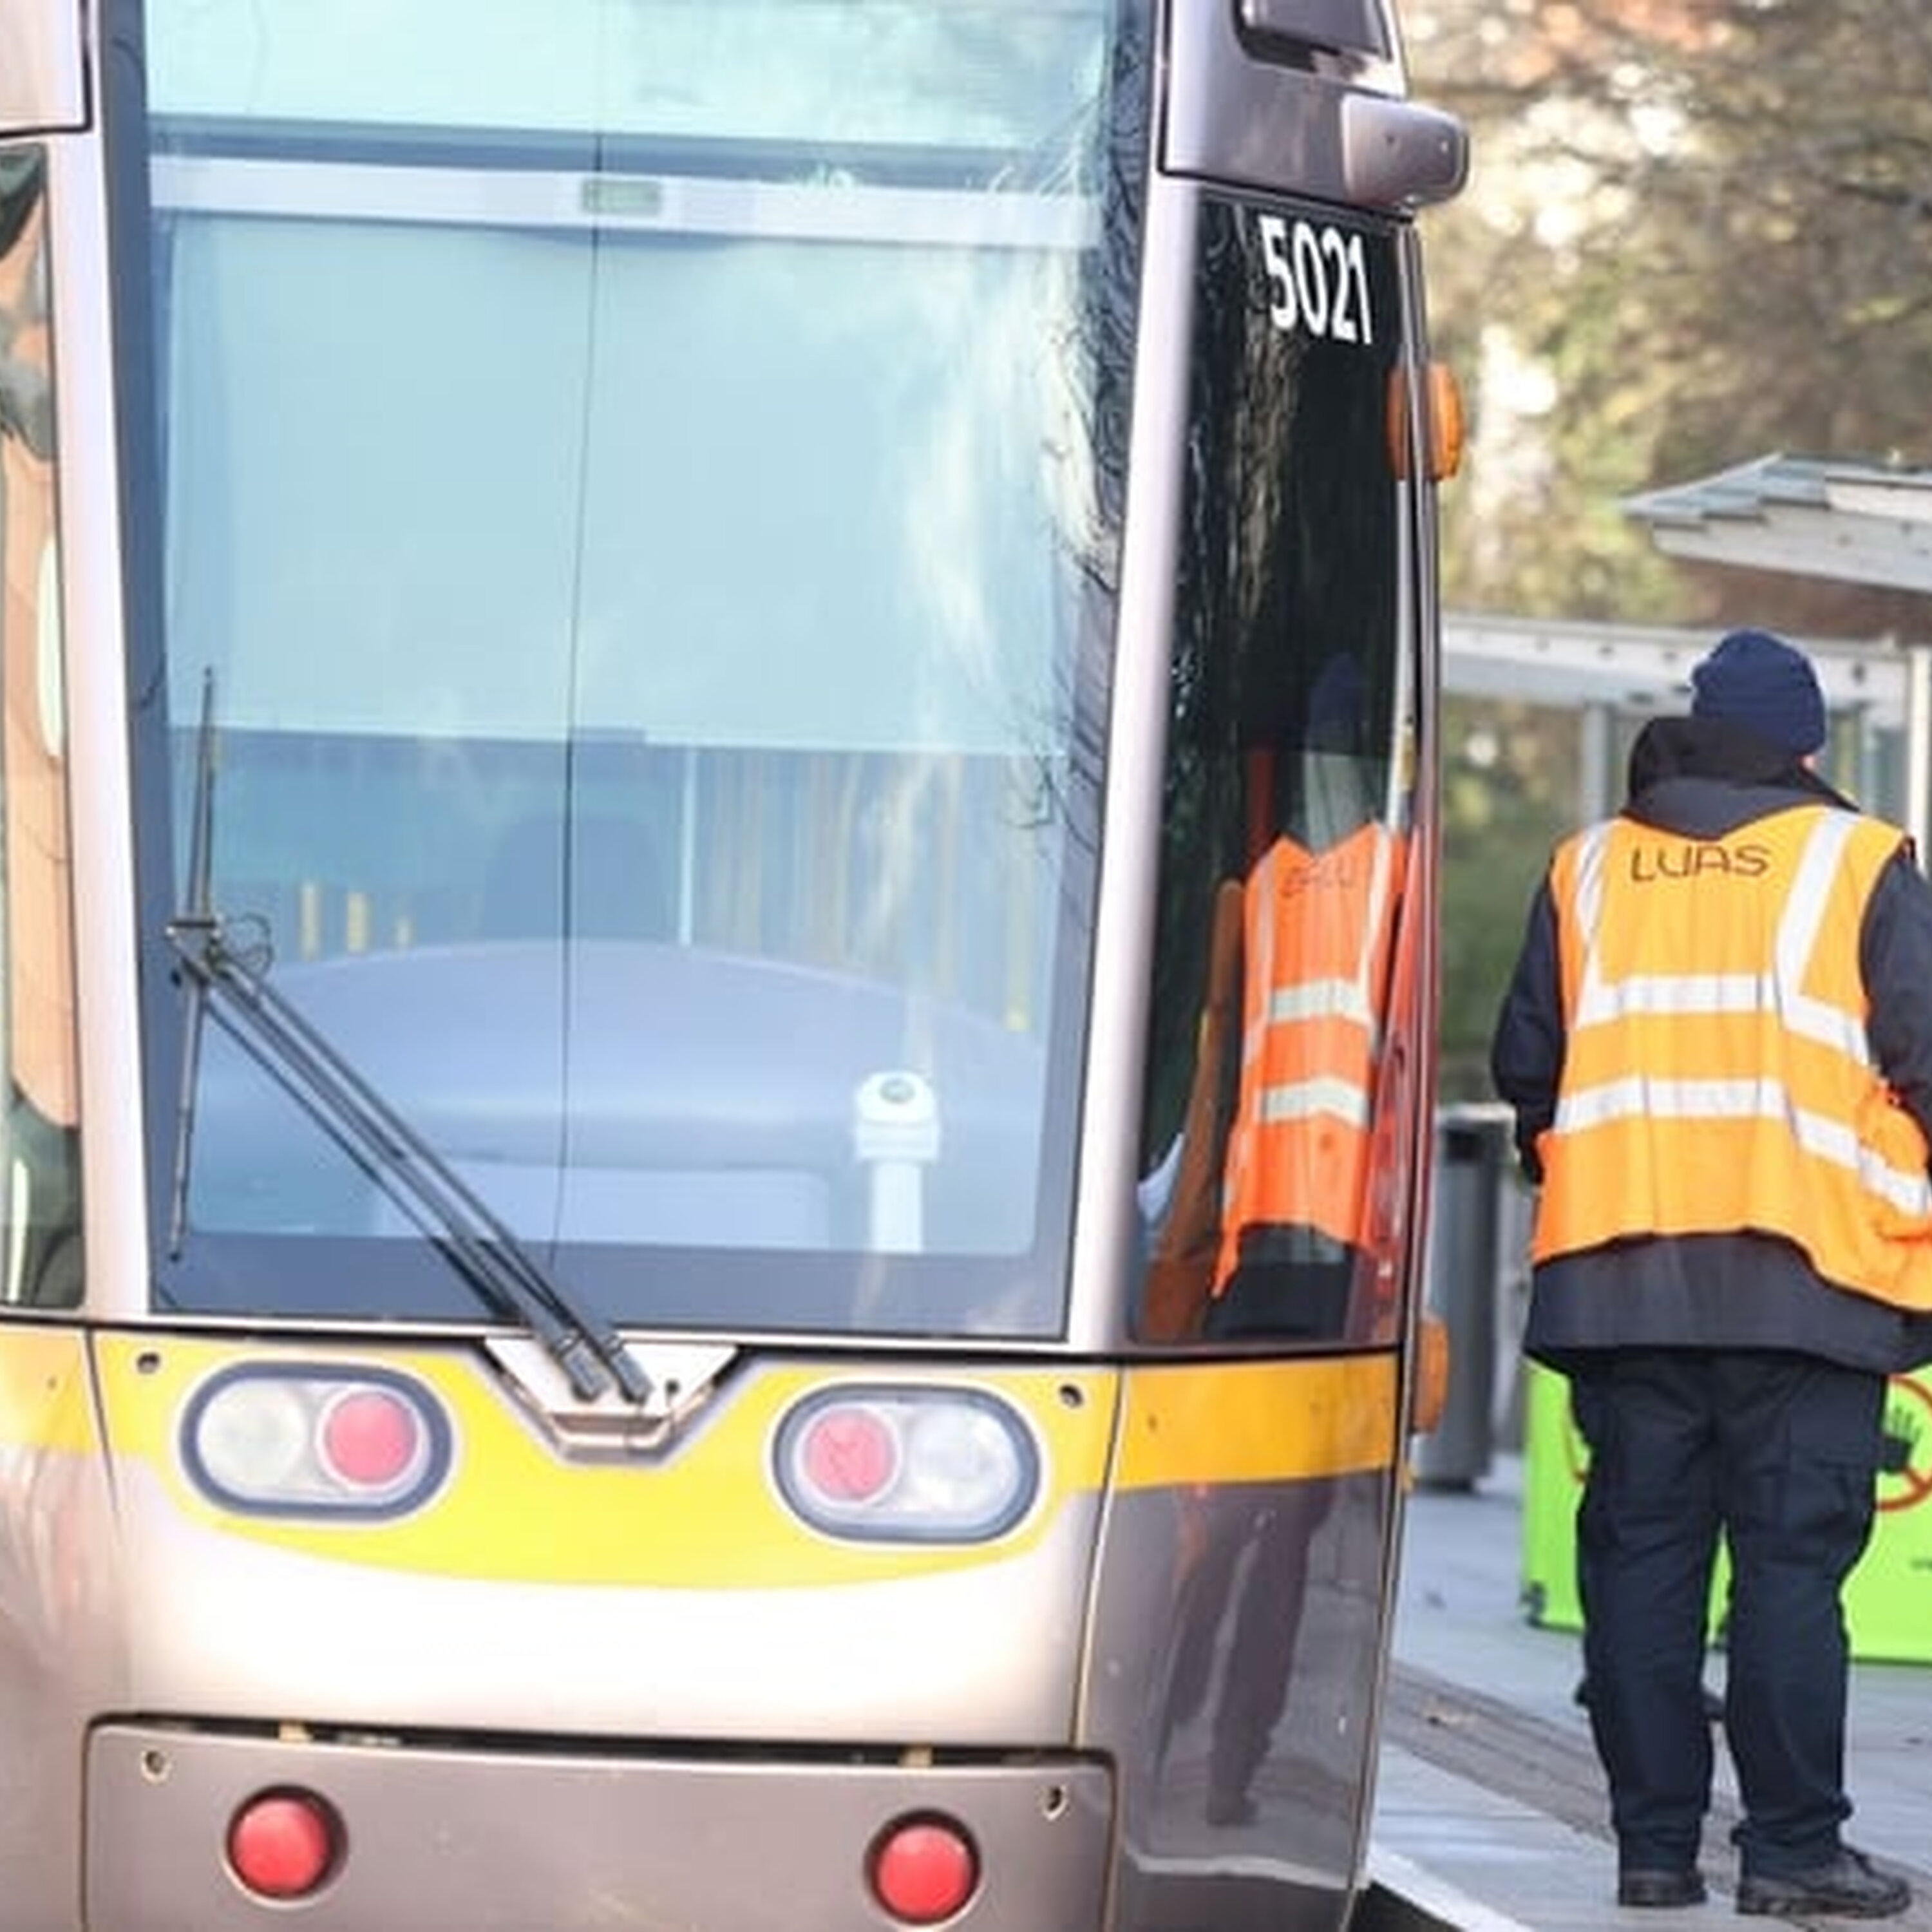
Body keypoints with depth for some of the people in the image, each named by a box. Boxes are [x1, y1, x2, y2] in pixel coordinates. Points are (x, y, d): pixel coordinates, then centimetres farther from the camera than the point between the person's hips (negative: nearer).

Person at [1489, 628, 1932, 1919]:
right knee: (1792, 1560, -2)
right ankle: (1792, 1849, -4)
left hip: (1615, 1270, 3)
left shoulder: (1587, 870, 12)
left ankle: (1655, 1844, 7)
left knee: (1641, 1555, 7)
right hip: (1803, 1268, -3)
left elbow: (1525, 1064, 15)